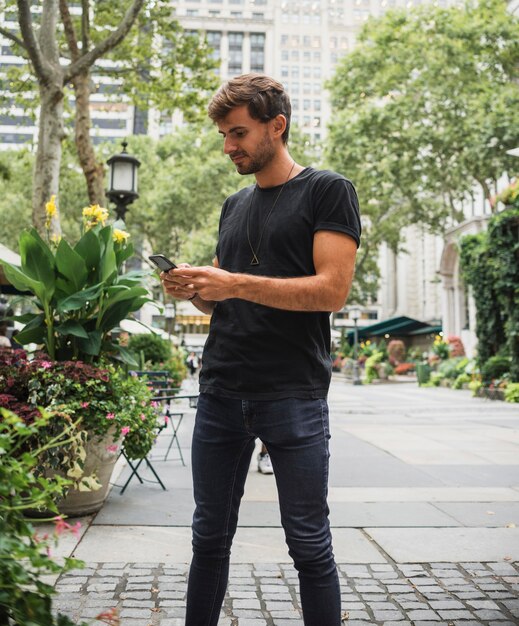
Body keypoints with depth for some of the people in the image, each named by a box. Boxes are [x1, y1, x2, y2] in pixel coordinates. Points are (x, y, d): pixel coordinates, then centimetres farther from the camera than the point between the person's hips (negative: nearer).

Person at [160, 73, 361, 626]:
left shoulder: (327, 191, 0)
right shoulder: (234, 206, 19)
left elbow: (331, 290, -12)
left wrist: (236, 283, -18)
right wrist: (192, 290, 0)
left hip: (293, 398, -5)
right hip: (221, 393, 6)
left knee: (309, 543, 4)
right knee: (210, 535, 14)